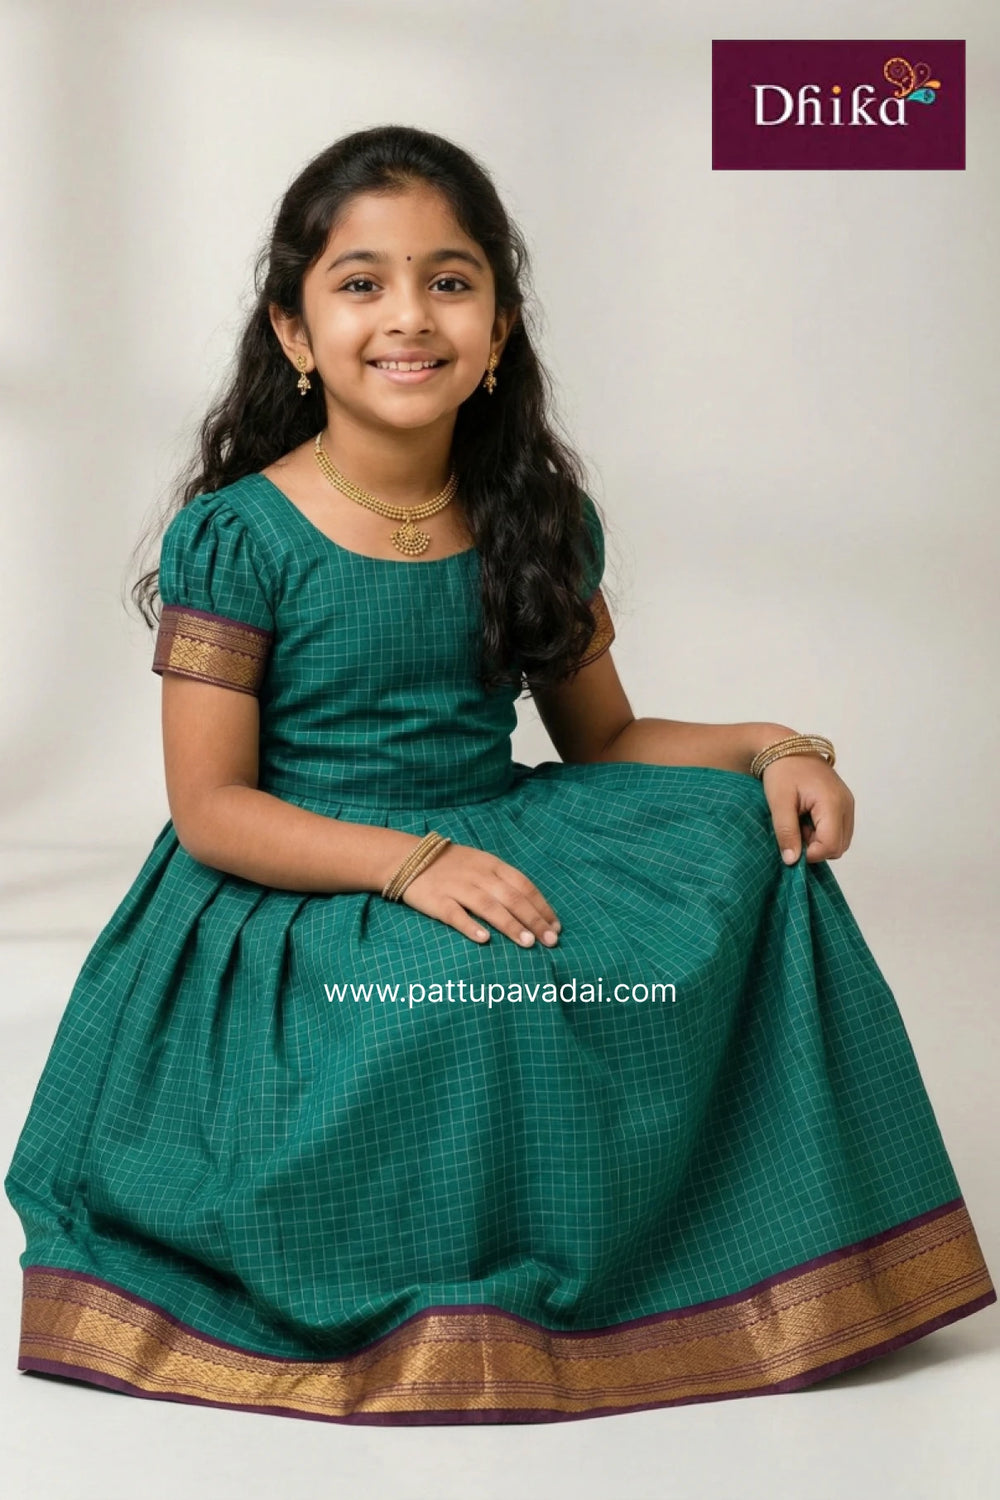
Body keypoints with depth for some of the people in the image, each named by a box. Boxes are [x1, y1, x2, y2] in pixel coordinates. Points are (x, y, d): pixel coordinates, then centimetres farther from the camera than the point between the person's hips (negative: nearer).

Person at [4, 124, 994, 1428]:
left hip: (503, 849, 5)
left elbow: (601, 741, 13)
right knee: (468, 1001, -36)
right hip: (302, 890, -5)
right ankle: (484, 1279, -7)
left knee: (750, 861, -18)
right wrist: (407, 862, -26)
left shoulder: (541, 518, 5)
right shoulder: (236, 537, -9)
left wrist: (764, 751, -6)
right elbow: (211, 808, -12)